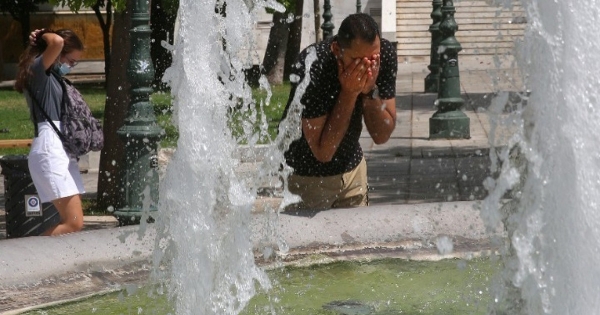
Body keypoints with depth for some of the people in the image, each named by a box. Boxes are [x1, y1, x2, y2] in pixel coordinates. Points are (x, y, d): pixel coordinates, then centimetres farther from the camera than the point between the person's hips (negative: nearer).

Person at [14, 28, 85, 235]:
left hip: (61, 150, 10)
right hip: (50, 150, -10)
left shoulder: (53, 75, 17)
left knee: (71, 222, 7)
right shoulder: (39, 69, -9)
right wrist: (45, 36, -6)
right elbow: (57, 42, -26)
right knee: (74, 223, -15)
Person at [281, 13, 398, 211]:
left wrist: (370, 90, -29)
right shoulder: (312, 67, -32)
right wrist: (348, 93, -33)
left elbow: (382, 136, -12)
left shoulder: (385, 54, -16)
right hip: (307, 175, -4)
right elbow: (323, 152, -29)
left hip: (353, 169, 4)